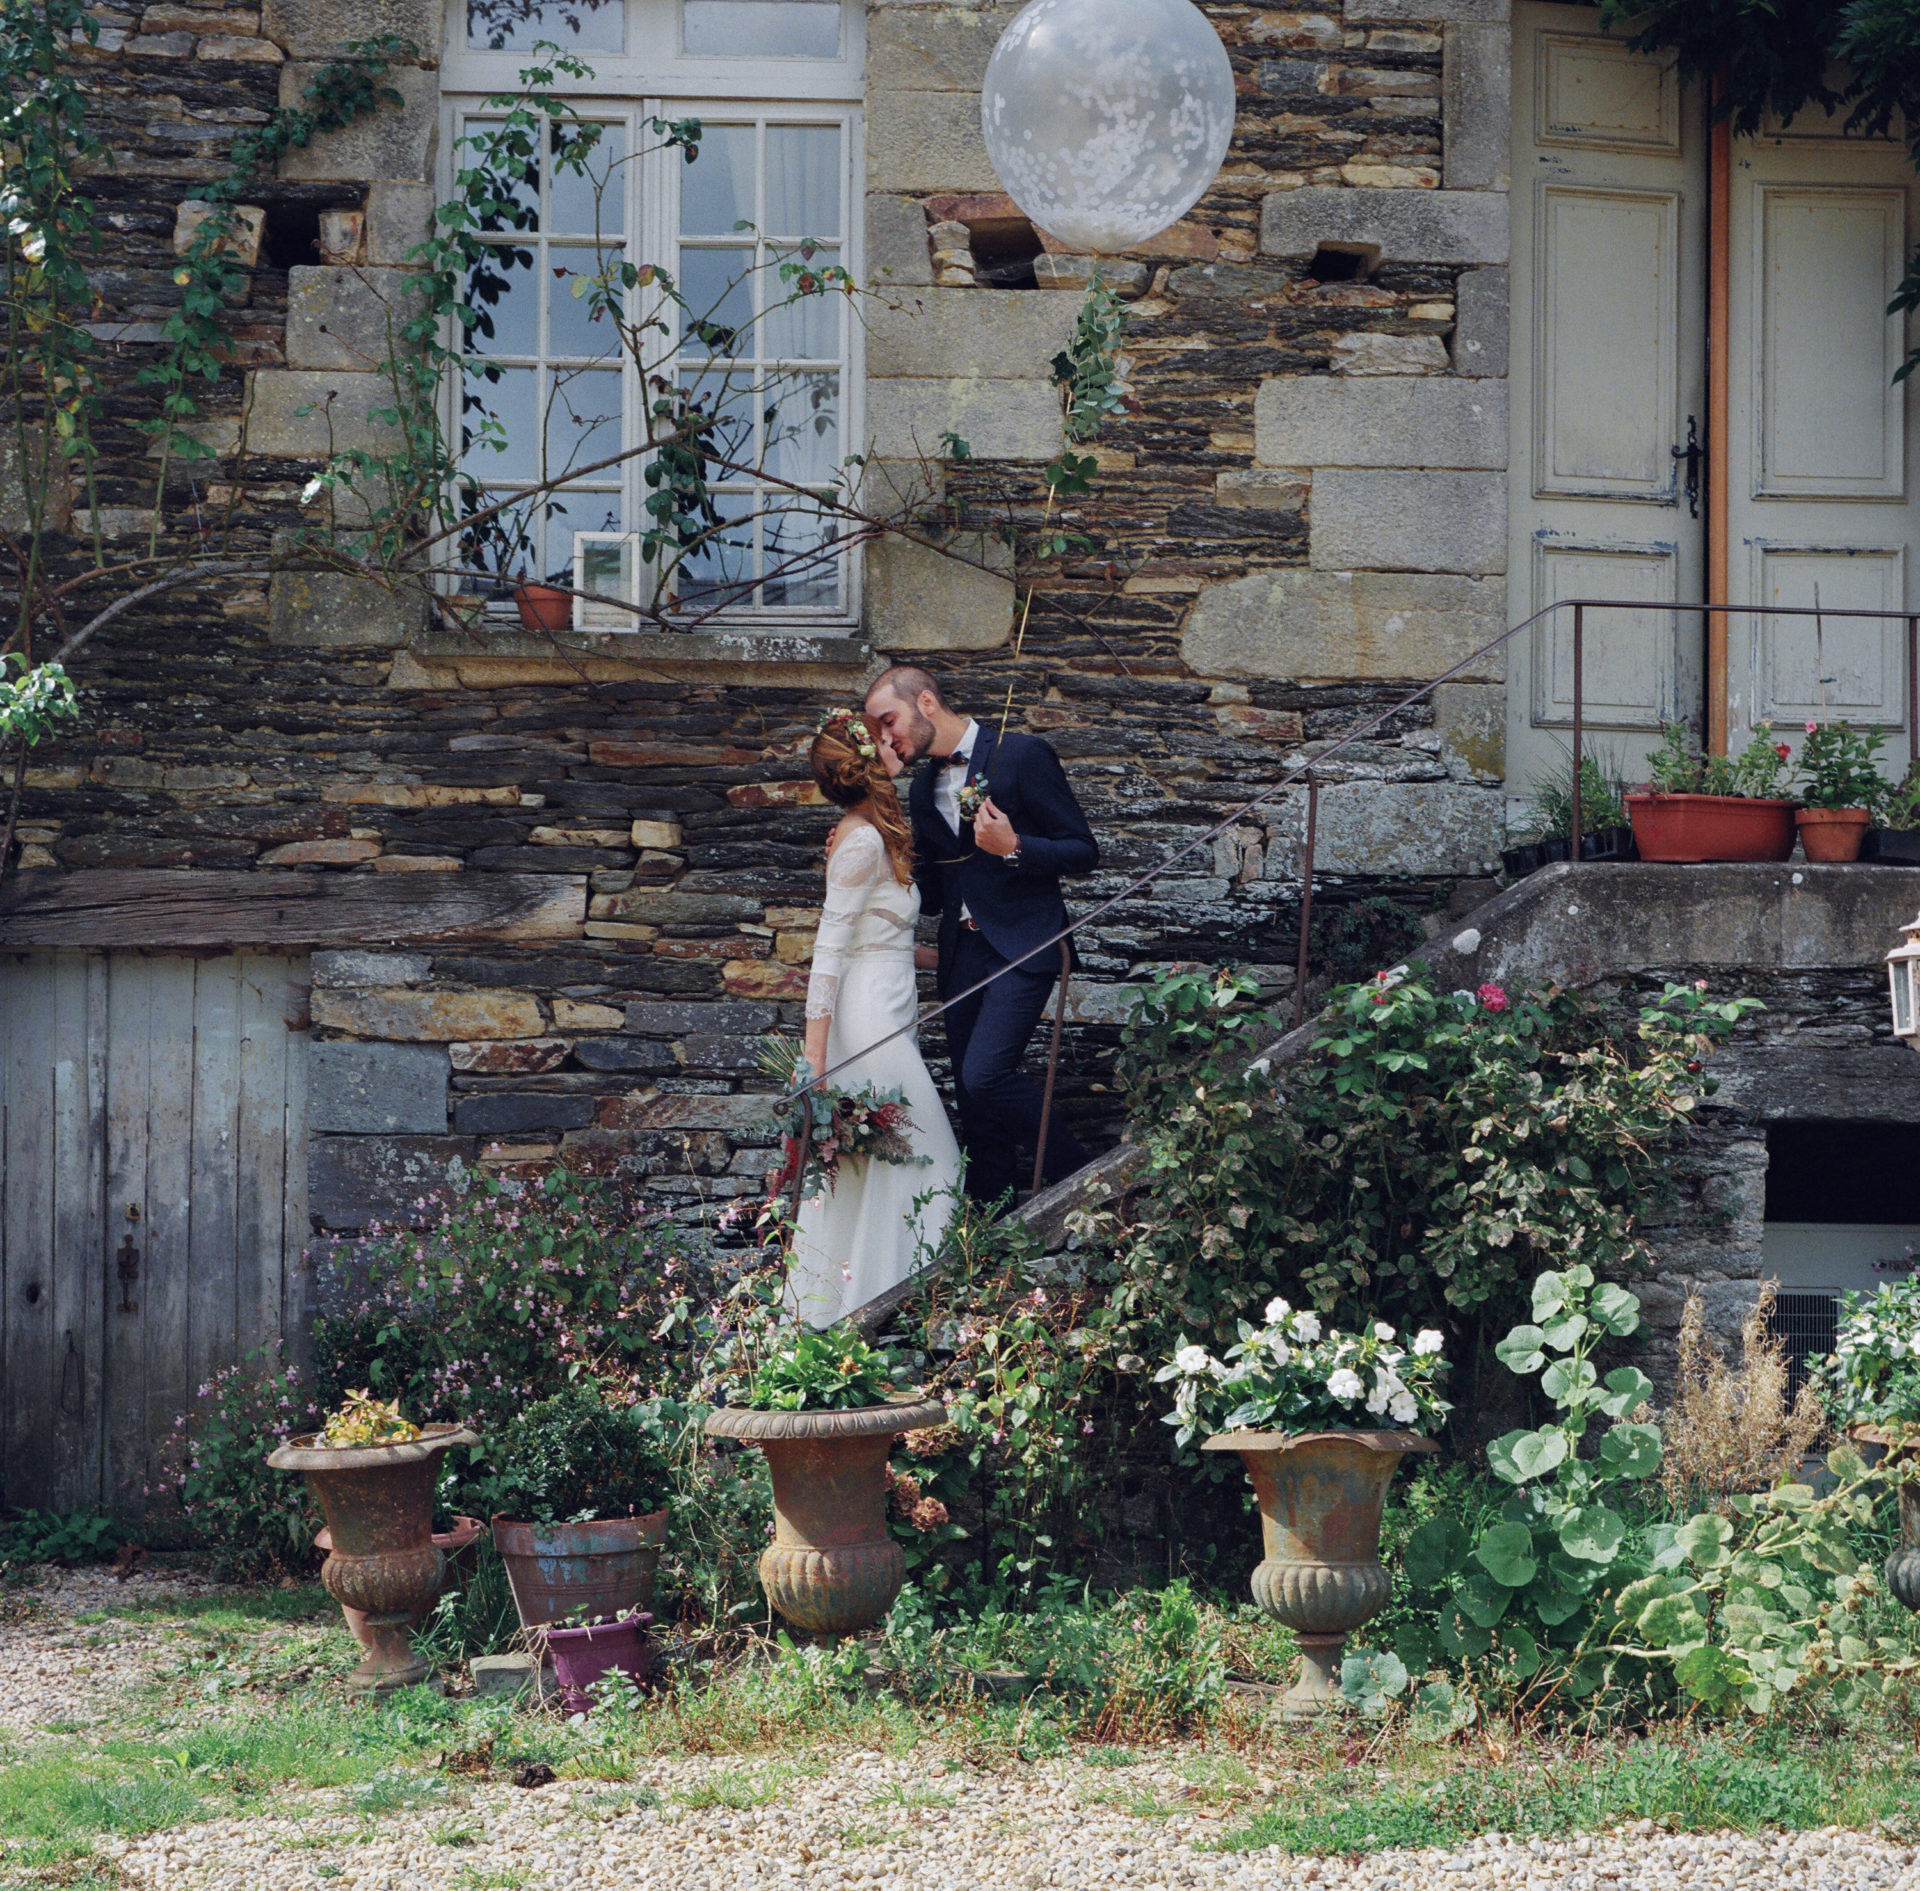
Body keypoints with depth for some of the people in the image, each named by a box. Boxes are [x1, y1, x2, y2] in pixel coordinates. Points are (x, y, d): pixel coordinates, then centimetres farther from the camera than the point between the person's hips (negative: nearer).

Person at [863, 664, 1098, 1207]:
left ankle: (1078, 1175, -4)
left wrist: (1013, 848, -21)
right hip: (962, 952, 7)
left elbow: (1083, 851, -6)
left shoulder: (1021, 755, -6)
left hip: (1020, 945, -7)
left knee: (985, 1072, -20)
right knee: (973, 1099, 4)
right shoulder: (924, 788, 16)